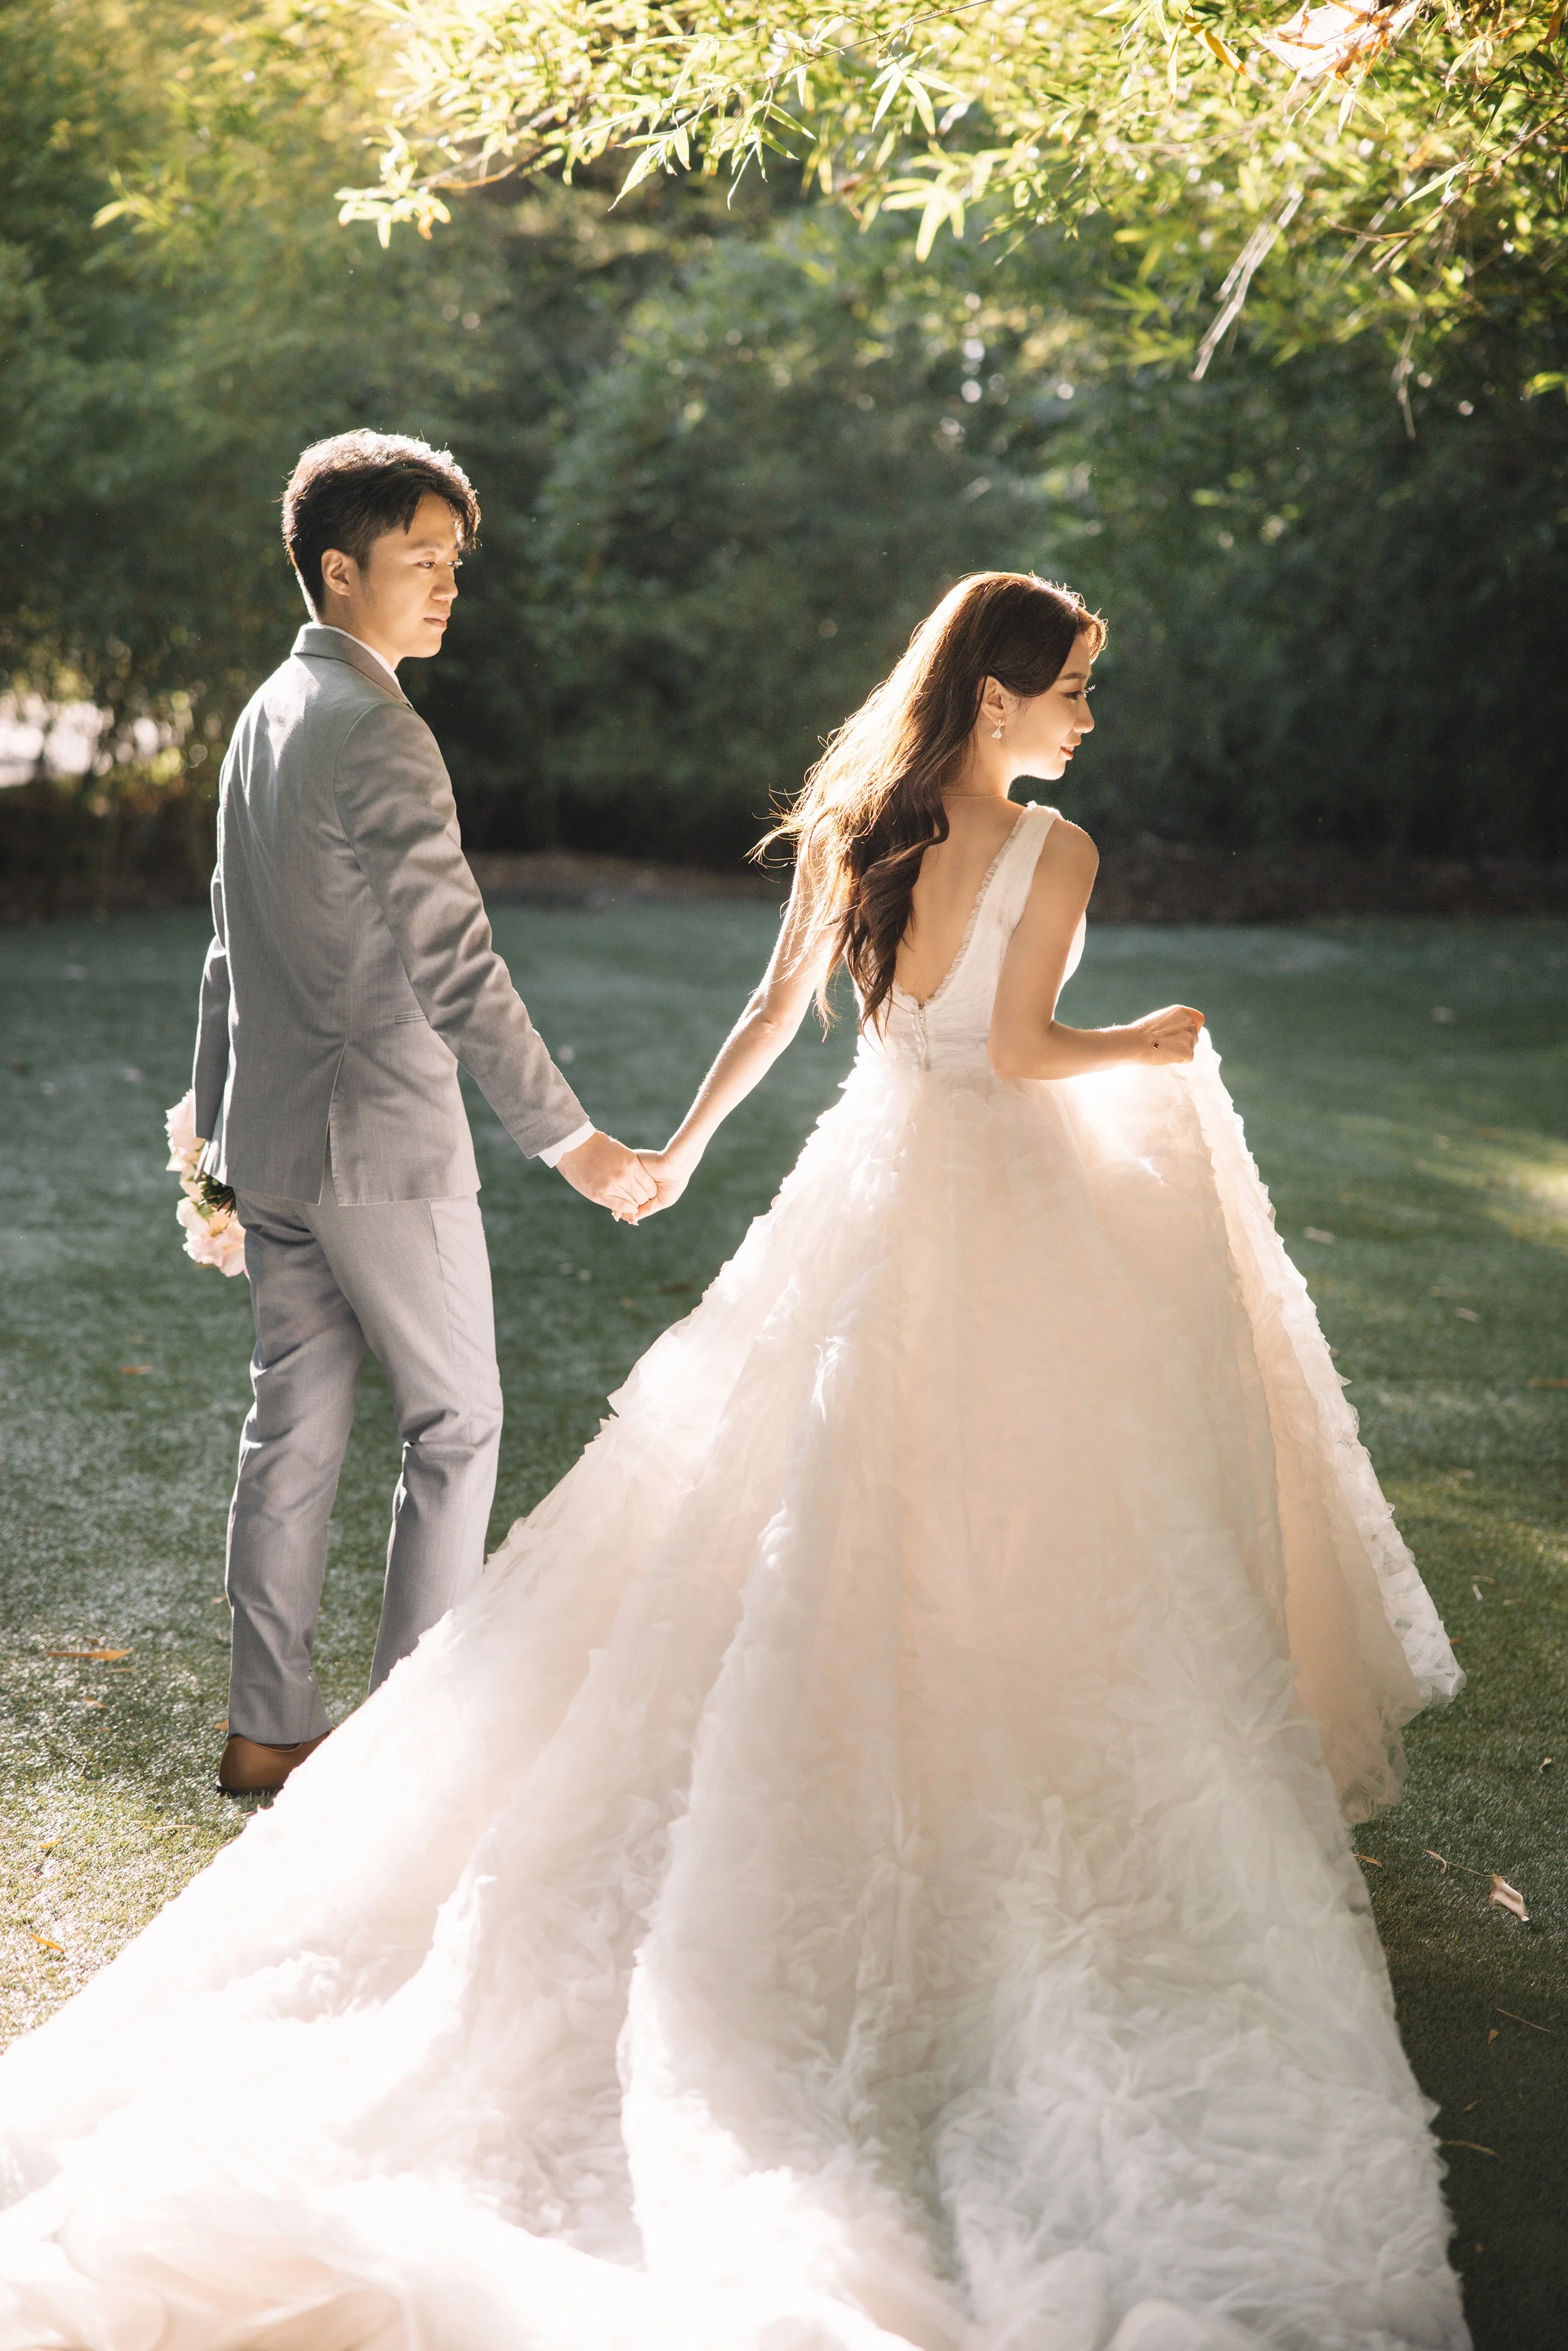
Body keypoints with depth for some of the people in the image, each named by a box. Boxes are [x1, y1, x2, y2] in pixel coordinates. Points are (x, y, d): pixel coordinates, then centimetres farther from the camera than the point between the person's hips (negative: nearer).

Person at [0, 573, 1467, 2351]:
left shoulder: (849, 829, 3)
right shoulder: (1054, 851, -13)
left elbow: (777, 1008, 7)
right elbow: (1023, 1052, -15)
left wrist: (685, 1141, 21)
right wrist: (1153, 1050, 4)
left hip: (871, 1185, 5)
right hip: (1006, 1210, -4)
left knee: (820, 1516, 11)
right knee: (996, 1512, 8)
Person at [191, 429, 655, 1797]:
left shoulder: (267, 713, 12)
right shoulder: (380, 735, -17)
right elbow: (453, 968, -22)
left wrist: (217, 1127, 24)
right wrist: (567, 1138, -21)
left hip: (271, 1137, 9)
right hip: (383, 1143, -9)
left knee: (294, 1427, 12)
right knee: (456, 1425, 4)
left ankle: (269, 1729, 18)